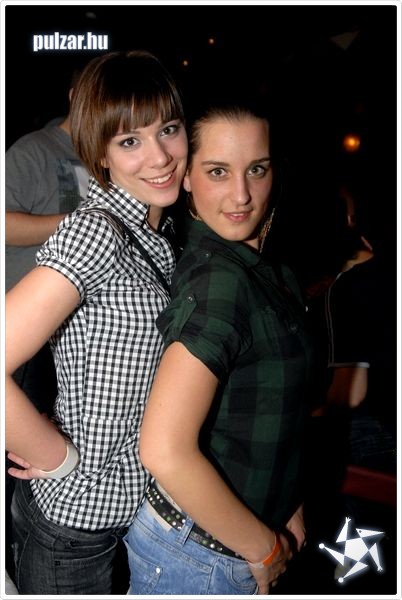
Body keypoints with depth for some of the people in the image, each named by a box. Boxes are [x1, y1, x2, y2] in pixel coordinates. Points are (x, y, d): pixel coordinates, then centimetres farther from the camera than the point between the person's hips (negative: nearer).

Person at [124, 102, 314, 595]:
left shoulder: (265, 269, 0)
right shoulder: (220, 280, -26)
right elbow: (165, 452, -31)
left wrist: (287, 509, 3)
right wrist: (264, 549, -18)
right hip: (198, 560, -7)